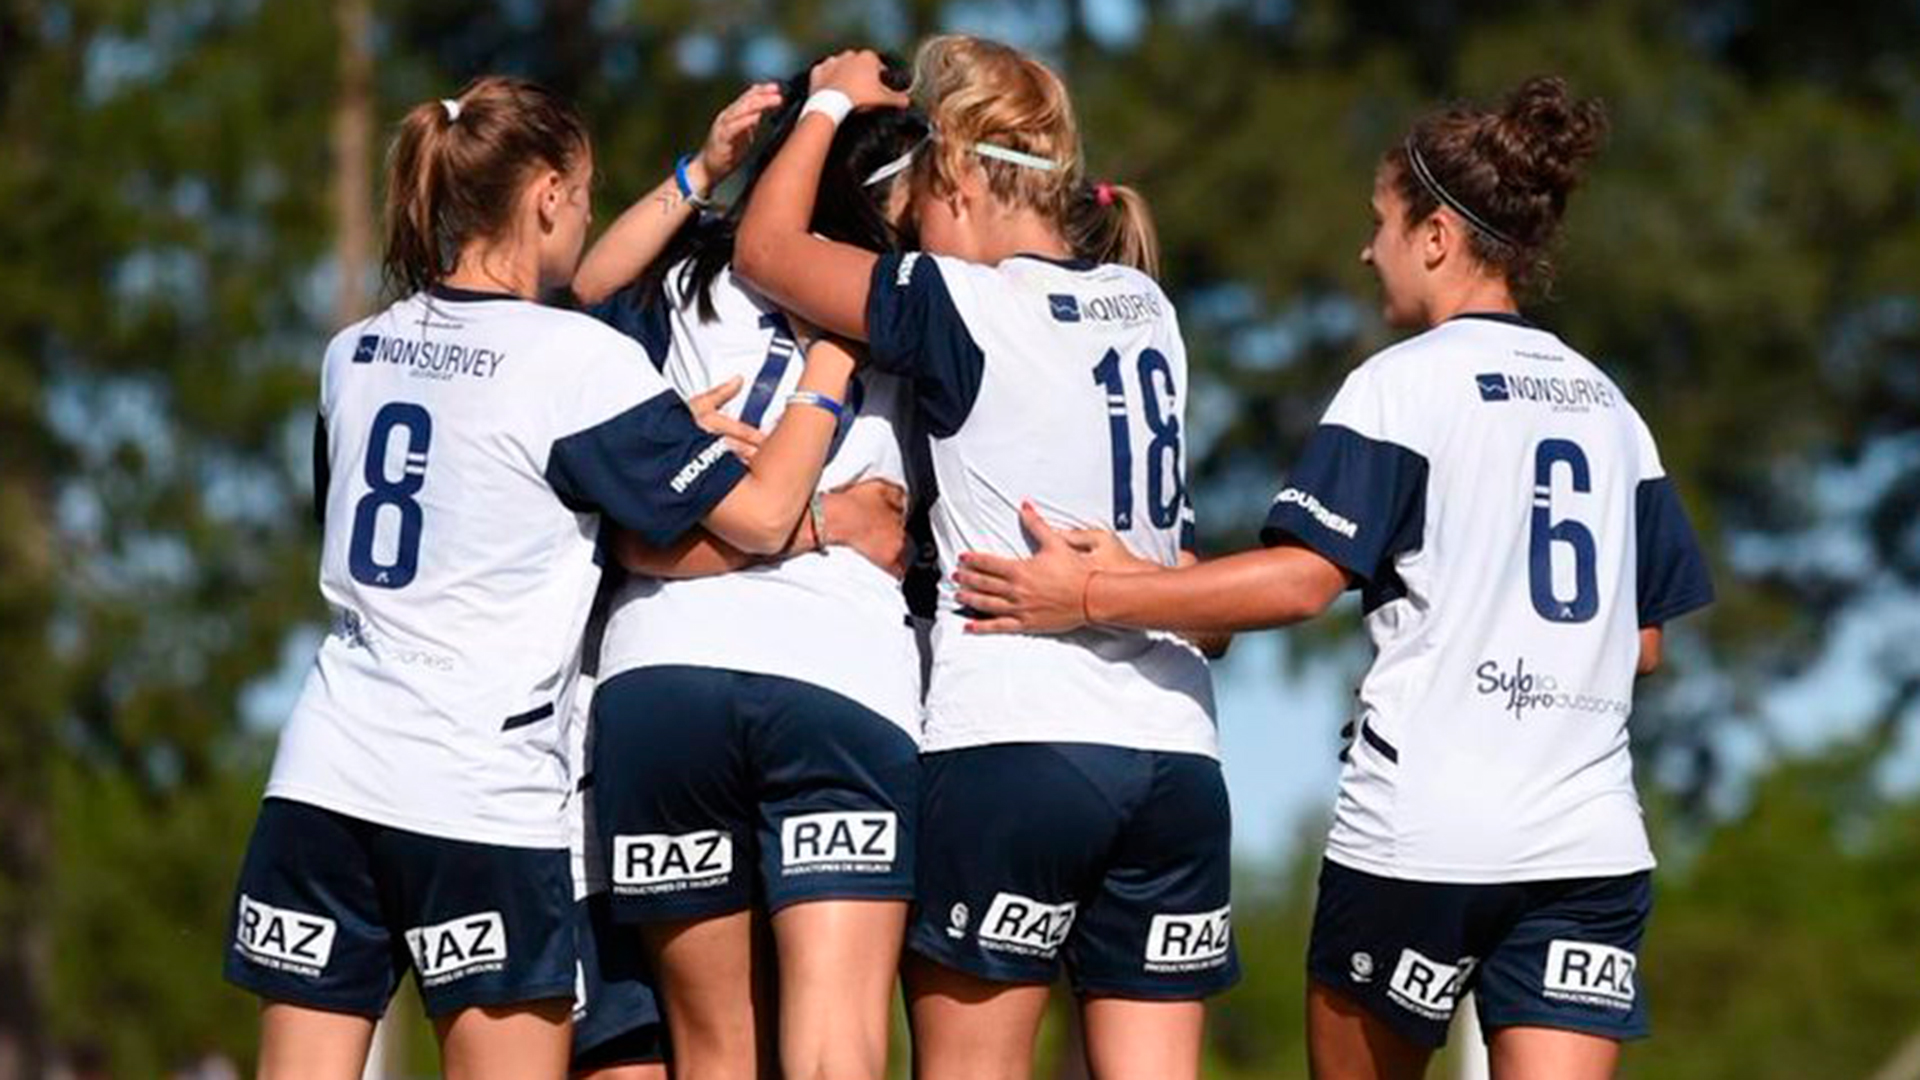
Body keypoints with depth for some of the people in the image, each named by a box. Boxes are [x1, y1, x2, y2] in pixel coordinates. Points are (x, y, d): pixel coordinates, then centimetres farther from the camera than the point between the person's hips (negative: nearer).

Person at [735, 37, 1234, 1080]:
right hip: (1175, 751, 6)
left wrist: (831, 102, 17)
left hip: (1013, 737, -6)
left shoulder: (966, 308, -6)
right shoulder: (1144, 304, 13)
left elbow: (765, 247, 2)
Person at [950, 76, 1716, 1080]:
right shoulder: (1608, 406, 15)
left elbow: (1301, 580, -13)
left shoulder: (1403, 384, -3)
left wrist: (1091, 596, -9)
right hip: (1591, 841, 4)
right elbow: (1643, 638, 17)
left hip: (1421, 834, -4)